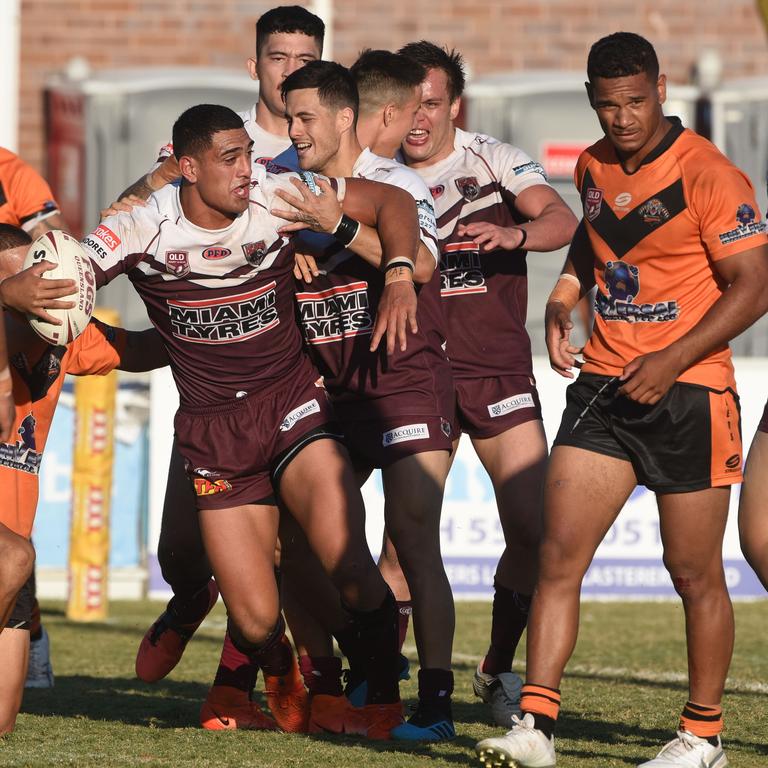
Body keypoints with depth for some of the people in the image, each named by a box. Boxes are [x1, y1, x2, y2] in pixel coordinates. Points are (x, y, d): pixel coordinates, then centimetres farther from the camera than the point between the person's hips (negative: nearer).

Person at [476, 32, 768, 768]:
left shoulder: (708, 175, -12)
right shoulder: (593, 167, 8)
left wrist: (673, 360, -21)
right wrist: (563, 300, 9)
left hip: (688, 394, -5)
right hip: (603, 387, 6)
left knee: (694, 572, 2)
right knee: (558, 555, -5)